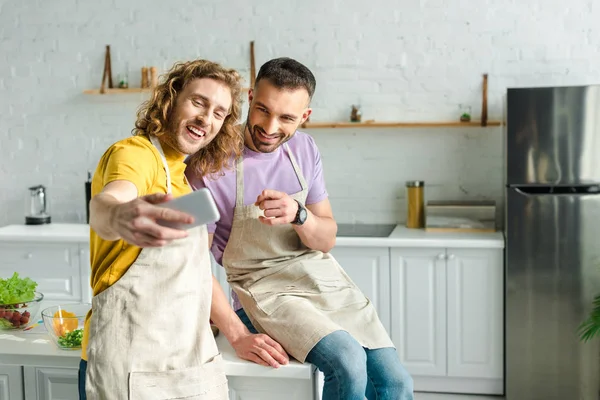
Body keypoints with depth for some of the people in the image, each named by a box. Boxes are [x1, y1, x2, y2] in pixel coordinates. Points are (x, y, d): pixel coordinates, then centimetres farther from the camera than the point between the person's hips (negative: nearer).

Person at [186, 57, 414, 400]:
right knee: (348, 363, -28)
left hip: (322, 275, 5)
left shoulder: (304, 149, 1)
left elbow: (326, 241, 1)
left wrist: (298, 215, -21)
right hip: (263, 287, -4)